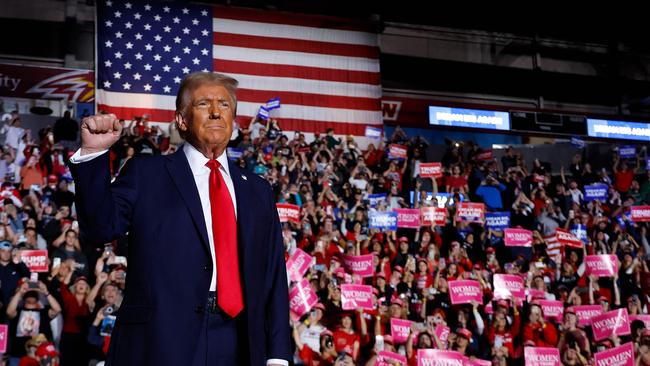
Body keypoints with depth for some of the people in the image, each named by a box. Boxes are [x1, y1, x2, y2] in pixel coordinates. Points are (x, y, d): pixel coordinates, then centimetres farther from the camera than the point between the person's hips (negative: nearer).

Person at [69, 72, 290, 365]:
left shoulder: (258, 191, 15)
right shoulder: (146, 173, 7)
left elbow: (274, 278, 11)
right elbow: (102, 228, -6)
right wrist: (93, 153, -16)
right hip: (160, 341, -3)